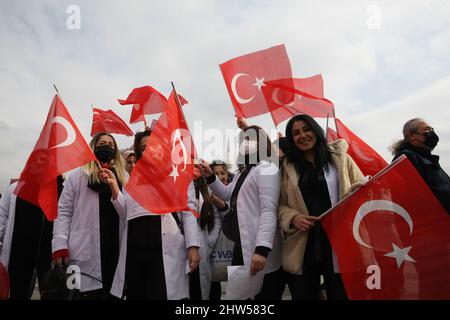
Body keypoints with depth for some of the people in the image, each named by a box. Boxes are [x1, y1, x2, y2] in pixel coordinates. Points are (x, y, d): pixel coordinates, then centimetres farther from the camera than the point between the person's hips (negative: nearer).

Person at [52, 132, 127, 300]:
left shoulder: (124, 177, 14)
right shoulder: (78, 176, 6)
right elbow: (63, 212, 2)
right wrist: (60, 246, -9)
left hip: (116, 250, 3)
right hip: (85, 254, -3)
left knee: (112, 293, 8)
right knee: (87, 294, 1)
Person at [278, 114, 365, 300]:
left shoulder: (340, 158, 9)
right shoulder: (288, 166, 12)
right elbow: (281, 204, 9)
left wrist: (358, 191, -14)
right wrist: (293, 218, -11)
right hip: (302, 249, 1)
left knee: (341, 295, 4)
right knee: (303, 295, 7)